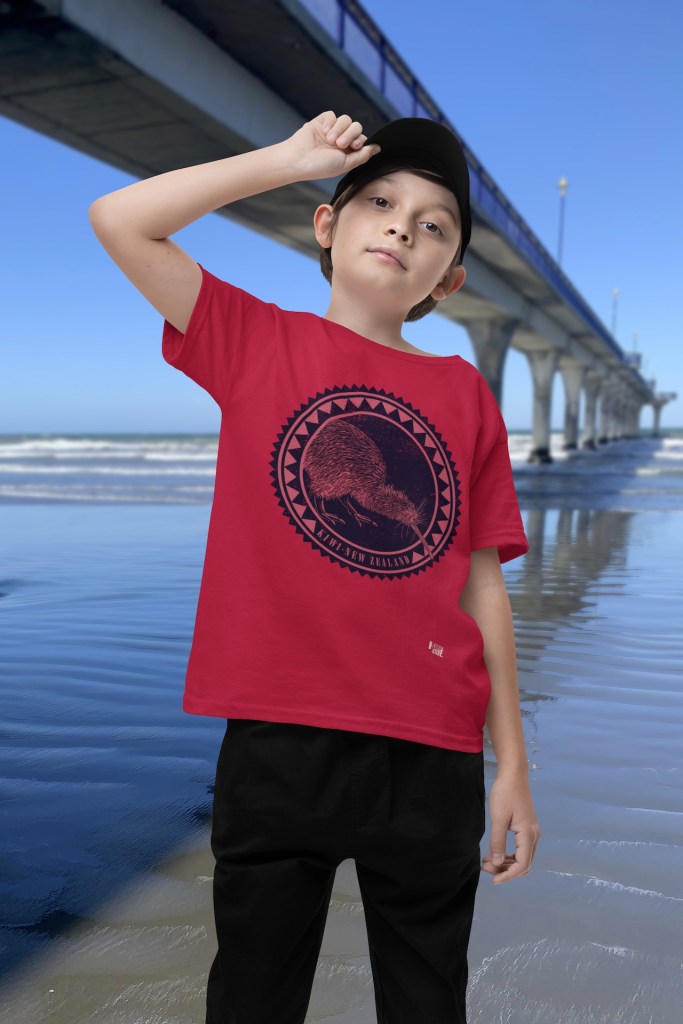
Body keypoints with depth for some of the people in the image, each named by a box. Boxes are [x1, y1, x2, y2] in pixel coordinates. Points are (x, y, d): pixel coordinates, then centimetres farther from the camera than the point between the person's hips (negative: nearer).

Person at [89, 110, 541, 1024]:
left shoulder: (467, 394, 5)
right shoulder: (257, 340, 3)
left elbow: (482, 584, 5)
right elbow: (118, 220, -6)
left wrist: (513, 764, 5)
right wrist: (292, 159, -3)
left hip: (433, 757, 2)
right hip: (277, 740, -1)